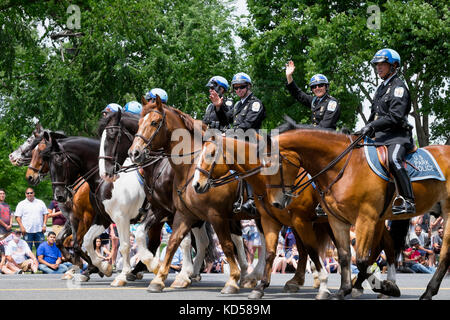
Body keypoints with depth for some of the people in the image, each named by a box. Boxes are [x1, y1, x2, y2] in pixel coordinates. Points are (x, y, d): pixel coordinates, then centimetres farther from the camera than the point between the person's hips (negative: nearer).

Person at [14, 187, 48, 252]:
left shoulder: (40, 203, 13)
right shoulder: (21, 204, 6)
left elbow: (45, 214, 13)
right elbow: (17, 217, 1)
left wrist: (44, 225, 1)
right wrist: (22, 227, -10)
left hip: (39, 230, 2)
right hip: (27, 231, -2)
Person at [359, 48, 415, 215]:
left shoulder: (399, 87, -6)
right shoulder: (381, 88, 22)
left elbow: (395, 117, -17)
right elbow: (374, 115, 29)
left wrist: (372, 126, -21)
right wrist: (366, 130, 14)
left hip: (398, 136, -10)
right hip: (381, 138, 10)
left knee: (393, 159, -35)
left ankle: (408, 201, -38)